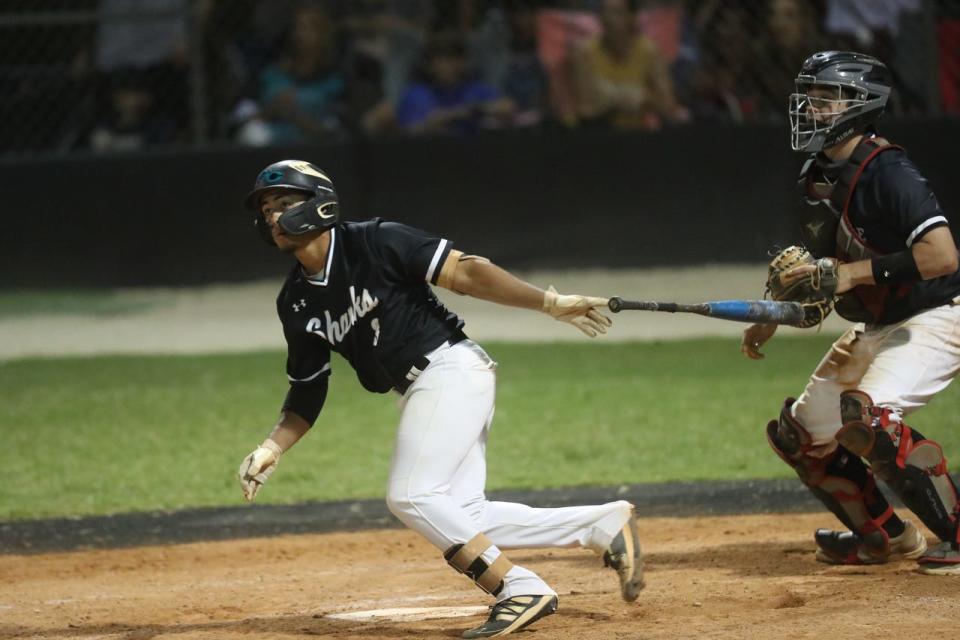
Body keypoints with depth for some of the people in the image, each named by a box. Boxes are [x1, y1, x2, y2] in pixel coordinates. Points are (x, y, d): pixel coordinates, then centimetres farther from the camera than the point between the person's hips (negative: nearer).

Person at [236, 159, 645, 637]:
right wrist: (271, 449, 1)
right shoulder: (295, 304, 9)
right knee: (460, 517, 3)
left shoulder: (374, 243, -12)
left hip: (452, 368, -8)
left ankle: (520, 589, -10)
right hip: (418, 392, 8)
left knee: (411, 495, -16)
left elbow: (465, 273, -15)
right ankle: (605, 526, 12)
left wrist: (551, 303, -21)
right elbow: (307, 393, 15)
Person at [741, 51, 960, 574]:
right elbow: (812, 265, 20)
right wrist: (771, 318, 10)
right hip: (875, 328, 10)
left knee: (868, 417, -31)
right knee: (799, 433, 9)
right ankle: (886, 536, 24)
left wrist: (856, 273, -30)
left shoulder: (886, 171, -23)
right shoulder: (817, 177, 4)